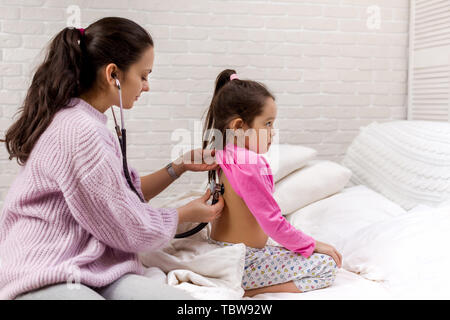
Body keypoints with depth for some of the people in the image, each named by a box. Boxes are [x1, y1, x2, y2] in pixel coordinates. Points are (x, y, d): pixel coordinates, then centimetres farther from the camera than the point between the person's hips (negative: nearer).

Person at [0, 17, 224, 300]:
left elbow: (126, 192, 21)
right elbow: (128, 227, -12)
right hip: (43, 281, -9)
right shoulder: (79, 132, -19)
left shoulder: (87, 122, 13)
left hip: (85, 269, 9)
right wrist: (187, 213, 5)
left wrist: (181, 166, 15)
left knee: (182, 299, -18)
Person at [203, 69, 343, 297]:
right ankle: (248, 291, -12)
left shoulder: (225, 157, 6)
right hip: (242, 264, -10)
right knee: (327, 266, -7)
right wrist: (313, 245, -10)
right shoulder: (247, 166, -24)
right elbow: (272, 222, -21)